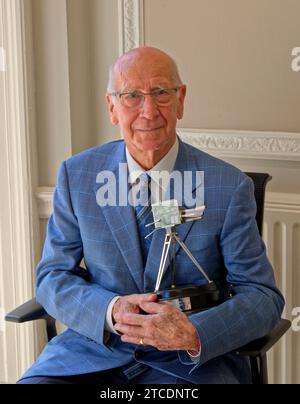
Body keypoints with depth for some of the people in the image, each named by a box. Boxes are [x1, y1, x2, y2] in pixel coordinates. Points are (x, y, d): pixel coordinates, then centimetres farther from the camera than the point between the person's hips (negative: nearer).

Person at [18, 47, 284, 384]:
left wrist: (194, 334, -24)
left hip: (194, 362, -2)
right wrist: (111, 310, -17)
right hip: (95, 350, 2)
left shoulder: (229, 187, -4)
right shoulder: (77, 175, 2)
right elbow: (52, 278, 5)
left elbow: (263, 296, -4)